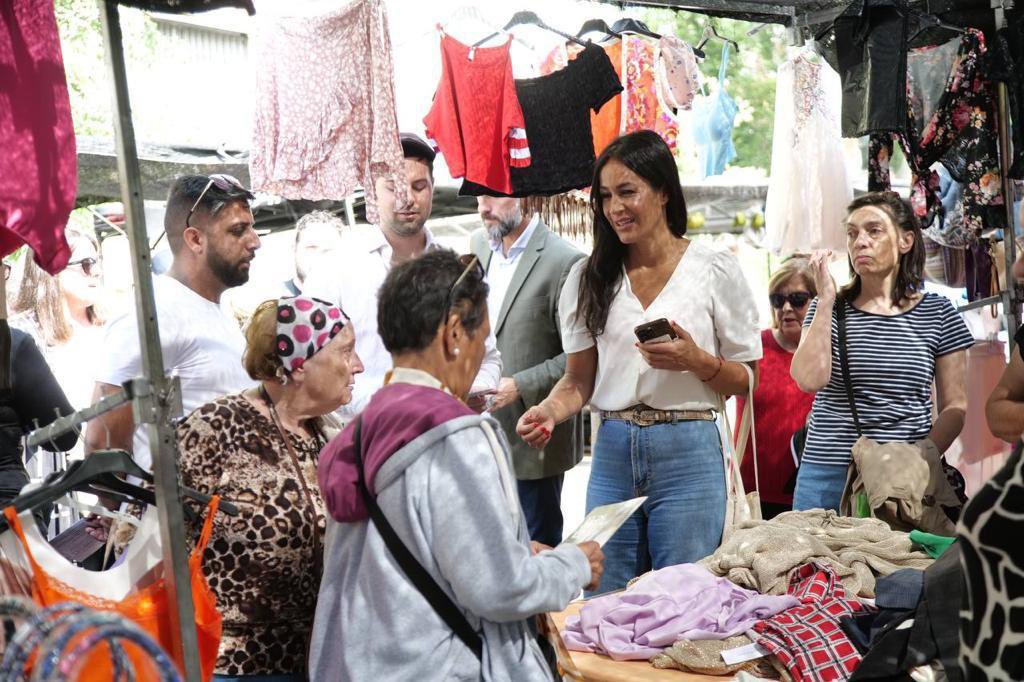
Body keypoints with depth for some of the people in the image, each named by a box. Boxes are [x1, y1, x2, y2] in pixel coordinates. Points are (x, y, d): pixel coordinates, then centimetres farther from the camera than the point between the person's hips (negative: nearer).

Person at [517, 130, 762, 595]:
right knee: (606, 600, 8)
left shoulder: (715, 271, -1)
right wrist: (549, 412, -11)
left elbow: (746, 379, 2)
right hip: (612, 453, 3)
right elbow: (579, 379, 9)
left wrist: (695, 361, -16)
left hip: (687, 454, -3)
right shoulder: (589, 277, 7)